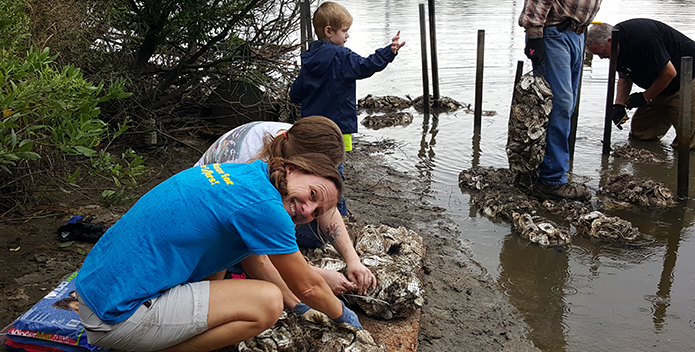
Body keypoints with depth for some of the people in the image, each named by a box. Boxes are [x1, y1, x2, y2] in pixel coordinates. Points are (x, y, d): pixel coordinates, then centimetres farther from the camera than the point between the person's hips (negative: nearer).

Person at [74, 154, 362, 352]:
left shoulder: (235, 173, 9)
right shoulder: (263, 205, -18)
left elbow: (257, 264, 21)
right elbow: (307, 287, -4)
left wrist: (299, 307, 28)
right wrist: (341, 314, 16)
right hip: (118, 314, -10)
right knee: (267, 302, -16)